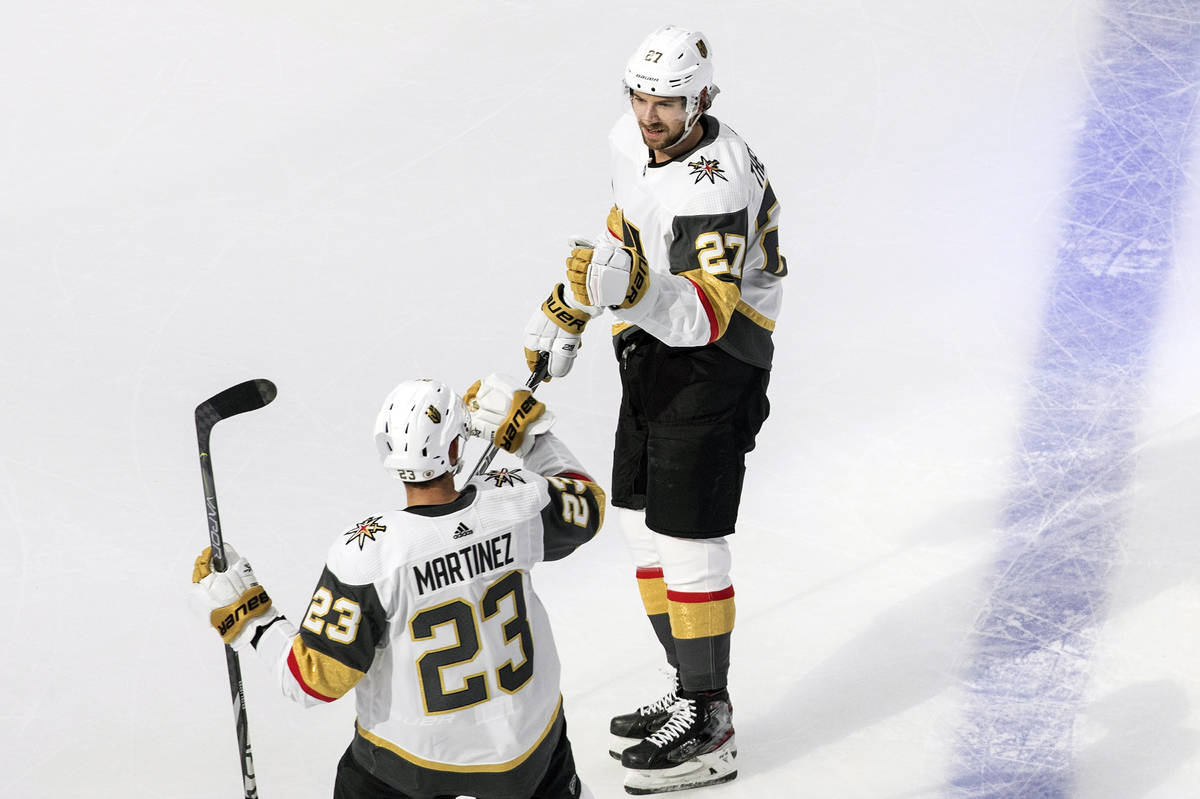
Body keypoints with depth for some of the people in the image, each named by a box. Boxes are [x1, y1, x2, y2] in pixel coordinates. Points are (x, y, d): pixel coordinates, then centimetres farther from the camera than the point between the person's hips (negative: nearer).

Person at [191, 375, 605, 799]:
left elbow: (317, 680, -22)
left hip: (419, 755, -3)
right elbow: (586, 504, 4)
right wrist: (529, 428, 7)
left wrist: (247, 620, -11)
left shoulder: (367, 552, -29)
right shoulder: (516, 501, -20)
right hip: (526, 734, 3)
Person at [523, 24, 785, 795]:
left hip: (716, 364, -9)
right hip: (651, 354, 9)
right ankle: (692, 692, 28)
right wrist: (570, 307, 21)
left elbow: (703, 316, -34)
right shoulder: (631, 139, 1)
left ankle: (708, 730, 3)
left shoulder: (720, 183, -27)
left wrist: (637, 291, -51)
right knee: (644, 525, 14)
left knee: (685, 542, -7)